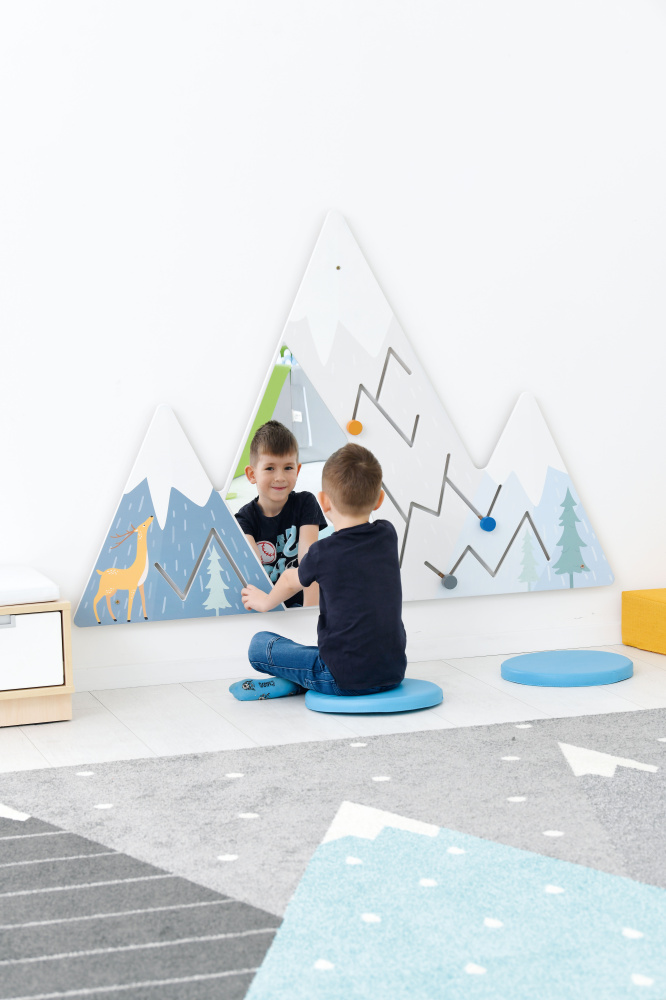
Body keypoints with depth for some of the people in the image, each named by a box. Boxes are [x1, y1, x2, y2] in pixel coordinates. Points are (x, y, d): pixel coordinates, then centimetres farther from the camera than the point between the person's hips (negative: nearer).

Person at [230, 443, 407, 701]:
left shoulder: (323, 553, -9)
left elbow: (291, 581, 14)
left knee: (259, 646, 8)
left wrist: (265, 601, 36)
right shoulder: (388, 535, 3)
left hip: (344, 678, -4)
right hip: (394, 671, 4)